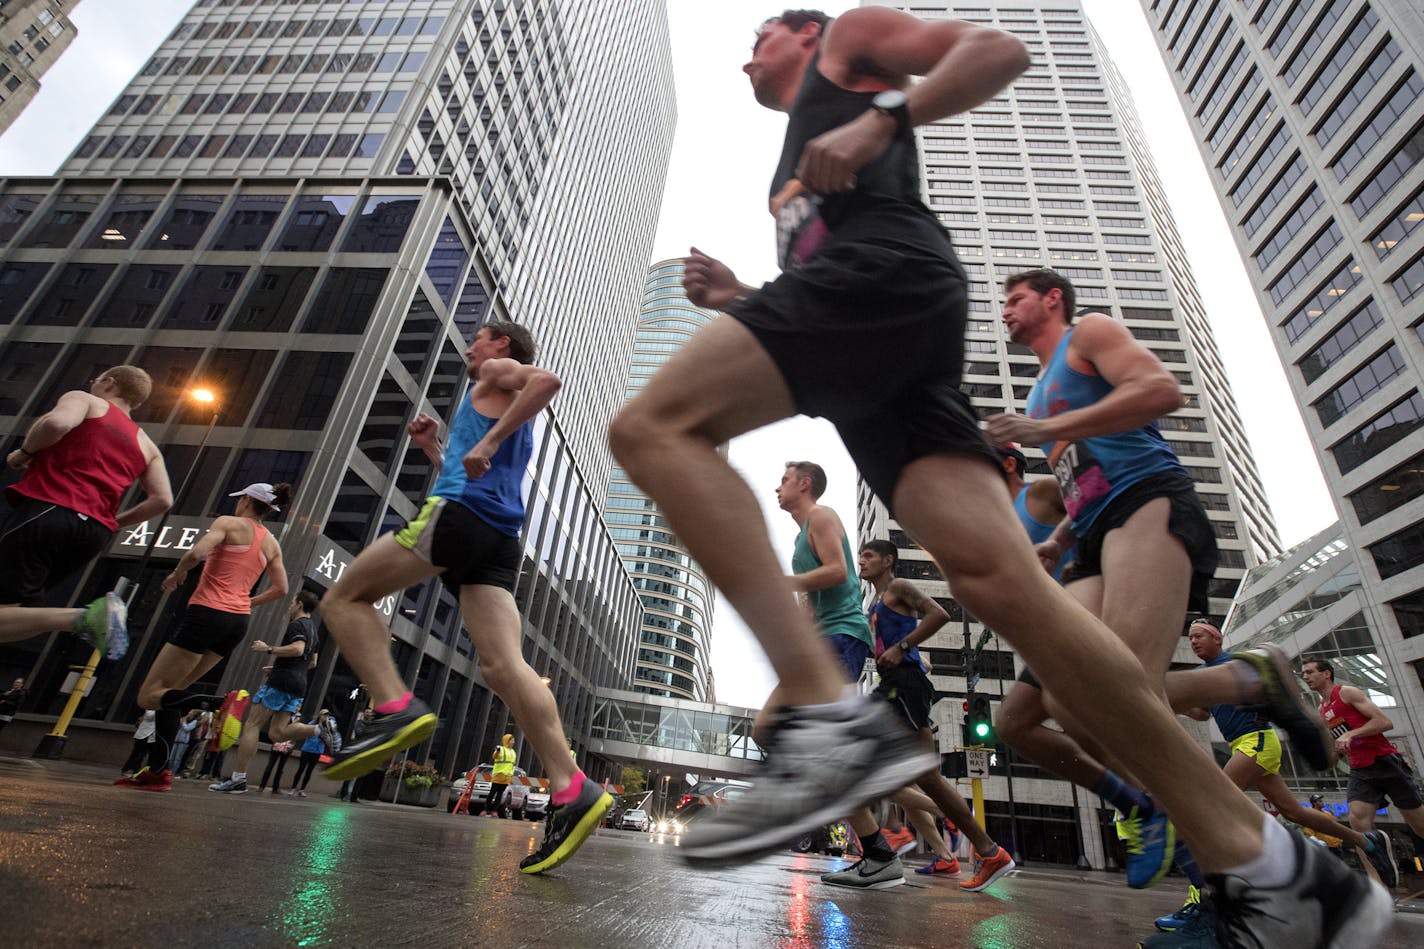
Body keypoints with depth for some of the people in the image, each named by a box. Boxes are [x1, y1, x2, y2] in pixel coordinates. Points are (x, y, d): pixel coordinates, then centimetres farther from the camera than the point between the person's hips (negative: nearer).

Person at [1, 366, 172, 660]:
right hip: (95, 531, 6)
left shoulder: (84, 399, 10)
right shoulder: (146, 445, 22)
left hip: (45, 510, -6)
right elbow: (162, 500, 10)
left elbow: (57, 422, -15)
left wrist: (24, 452, 3)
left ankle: (85, 617, -27)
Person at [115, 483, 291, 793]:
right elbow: (280, 589, 13)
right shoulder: (272, 543, 14)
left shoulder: (229, 522, -2)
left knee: (149, 696, -1)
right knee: (169, 690, 19)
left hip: (207, 614, -7)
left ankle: (218, 704, -27)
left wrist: (178, 573, 1)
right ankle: (157, 771, 14)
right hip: (237, 623, 7)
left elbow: (196, 553, -19)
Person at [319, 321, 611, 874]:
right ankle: (570, 791, -19)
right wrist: (434, 450, 34)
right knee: (503, 667, -8)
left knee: (344, 599, 3)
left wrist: (487, 441, -17)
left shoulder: (498, 372, 13)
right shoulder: (511, 419, 37)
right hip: (499, 540, 8)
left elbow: (548, 379, -12)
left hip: (459, 513, -8)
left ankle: (396, 709, -16)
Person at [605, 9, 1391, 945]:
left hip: (881, 269, -7)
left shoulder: (849, 36, 27)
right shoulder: (799, 160, 44)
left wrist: (881, 118, -4)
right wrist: (744, 303, 23)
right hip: (862, 312, 7)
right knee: (1000, 576, -11)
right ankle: (1268, 865, -7)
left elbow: (998, 49, 10)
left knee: (652, 428, -20)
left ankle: (831, 719, -33)